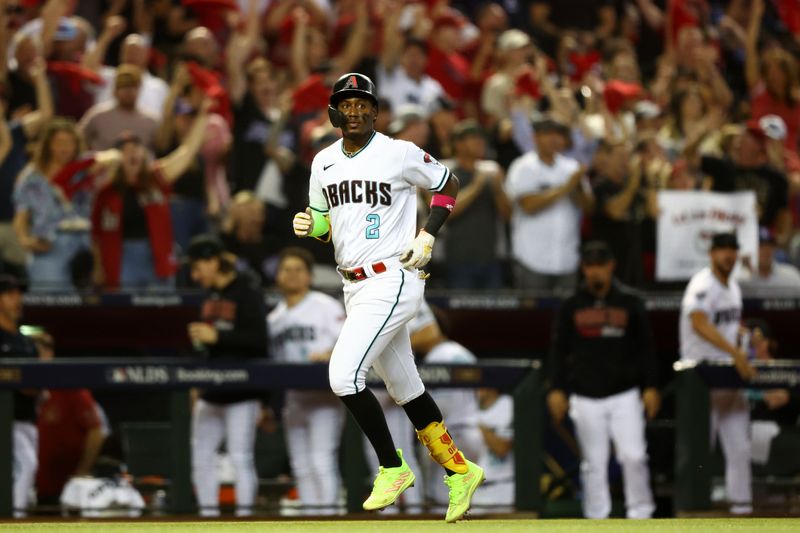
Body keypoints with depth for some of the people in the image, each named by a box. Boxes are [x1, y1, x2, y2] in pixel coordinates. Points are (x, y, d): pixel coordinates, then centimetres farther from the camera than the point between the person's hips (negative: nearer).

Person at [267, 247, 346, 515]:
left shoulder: (325, 306, -1)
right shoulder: (273, 318, 16)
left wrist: (329, 354, -26)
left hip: (323, 395, -6)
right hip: (293, 399, 7)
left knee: (321, 460, -15)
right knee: (301, 467, 6)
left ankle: (328, 514, -16)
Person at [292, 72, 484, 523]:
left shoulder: (401, 154, -9)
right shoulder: (324, 162, 10)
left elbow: (449, 185, 4)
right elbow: (326, 222, 19)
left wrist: (428, 234, -7)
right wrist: (308, 225, -4)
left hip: (392, 280, -7)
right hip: (355, 285, 7)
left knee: (344, 375, -18)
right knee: (404, 386, 13)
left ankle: (393, 468, -3)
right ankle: (460, 471, 26)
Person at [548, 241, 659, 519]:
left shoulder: (629, 303, 4)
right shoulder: (571, 306, 5)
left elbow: (646, 348, 5)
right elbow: (559, 351, 8)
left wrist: (650, 387, -2)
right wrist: (556, 390, 0)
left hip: (625, 394, -1)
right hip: (586, 397, 1)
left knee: (634, 455, -10)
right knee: (594, 463, 3)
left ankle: (640, 515, 3)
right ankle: (596, 520, 8)